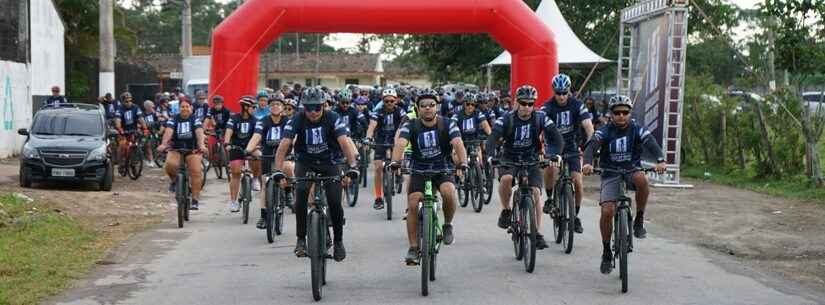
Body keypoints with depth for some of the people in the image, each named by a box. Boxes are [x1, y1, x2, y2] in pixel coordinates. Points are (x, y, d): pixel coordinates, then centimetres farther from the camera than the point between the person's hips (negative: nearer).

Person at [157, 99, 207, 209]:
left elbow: (199, 132, -20)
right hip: (176, 149, 0)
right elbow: (168, 131, -18)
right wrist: (163, 144, -37)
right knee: (170, 164, -30)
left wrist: (201, 145, -40)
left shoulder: (195, 120, -2)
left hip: (193, 150, 0)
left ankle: (195, 200, -12)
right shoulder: (174, 120, -1)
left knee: (196, 171, -20)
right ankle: (174, 180, 3)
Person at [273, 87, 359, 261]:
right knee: (301, 193, -26)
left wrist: (352, 168, -44)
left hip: (329, 163, 0)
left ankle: (338, 241, 12)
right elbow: (284, 145, -27)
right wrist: (278, 172, -41)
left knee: (335, 203, -12)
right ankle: (301, 239, -15)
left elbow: (344, 143, -30)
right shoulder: (297, 120, -18)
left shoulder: (332, 119, -20)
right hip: (305, 162, 0)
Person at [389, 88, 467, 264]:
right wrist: (395, 162, -45)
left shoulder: (447, 125, -9)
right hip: (419, 171, 1)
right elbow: (400, 144, -25)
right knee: (413, 205, -16)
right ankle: (413, 248, -4)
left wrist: (463, 162, -43)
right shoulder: (410, 126, -8)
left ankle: (447, 225, -3)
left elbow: (458, 144, -23)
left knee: (449, 192, -31)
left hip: (443, 170, -1)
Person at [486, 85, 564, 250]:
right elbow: (492, 139, -25)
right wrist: (490, 156, -45)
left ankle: (537, 233, -3)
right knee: (506, 179, -33)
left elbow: (557, 138, -17)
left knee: (536, 193, -14)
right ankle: (506, 211, -6)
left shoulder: (541, 118, -11)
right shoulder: (506, 119, -15)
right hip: (509, 158, -1)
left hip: (531, 160, 1)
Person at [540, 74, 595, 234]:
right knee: (551, 168, -33)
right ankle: (549, 199, -9)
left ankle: (576, 216, 12)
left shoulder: (577, 105, -12)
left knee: (577, 182, -8)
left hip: (572, 146, 1)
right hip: (553, 145, -1)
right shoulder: (547, 107, -15)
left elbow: (588, 126, -21)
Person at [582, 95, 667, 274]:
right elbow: (592, 146, -22)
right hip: (610, 175, 0)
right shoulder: (605, 131, -5)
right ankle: (606, 252, 3)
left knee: (641, 179, -36)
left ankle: (639, 220, -14)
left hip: (632, 171, 0)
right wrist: (587, 163, -44)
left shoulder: (638, 130, -3)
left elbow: (652, 144, -19)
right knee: (607, 212, -17)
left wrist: (660, 160, -41)